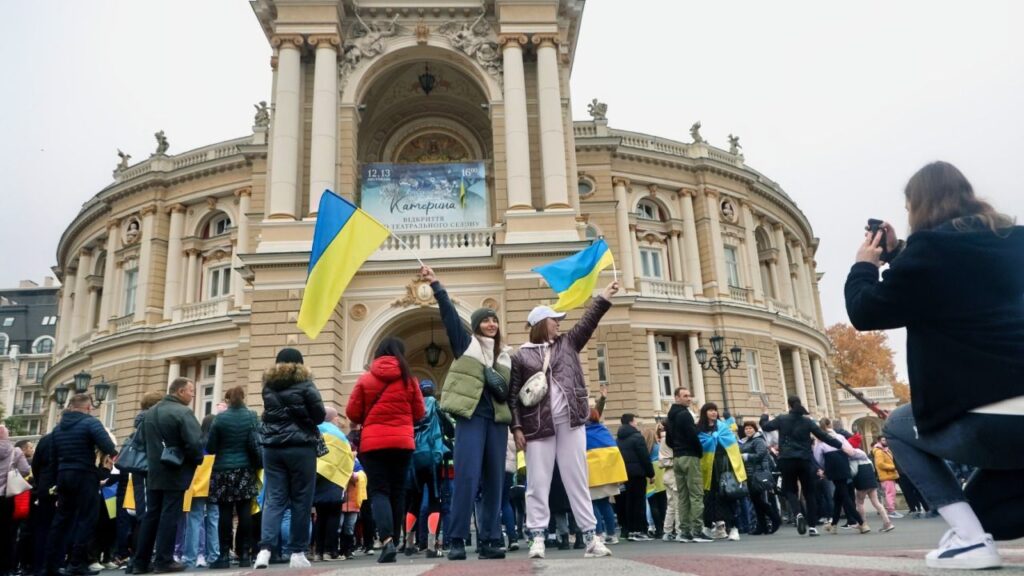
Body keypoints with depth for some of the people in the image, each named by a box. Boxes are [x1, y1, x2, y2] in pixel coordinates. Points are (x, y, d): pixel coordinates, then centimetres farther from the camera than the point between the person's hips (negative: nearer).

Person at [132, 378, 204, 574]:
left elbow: (144, 440, 20)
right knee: (170, 516, -2)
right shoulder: (183, 412, -15)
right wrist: (198, 460, -4)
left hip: (154, 472, 8)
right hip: (175, 473, -7)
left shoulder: (150, 412, 12)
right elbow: (194, 443, -21)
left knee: (151, 516, 12)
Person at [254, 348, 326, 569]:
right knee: (301, 500, 3)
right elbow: (319, 415, -2)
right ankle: (297, 553, 7)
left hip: (272, 447, 4)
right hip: (300, 447, -4)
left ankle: (265, 549, -11)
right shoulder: (304, 384, -3)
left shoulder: (268, 385, 10)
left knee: (273, 499, 3)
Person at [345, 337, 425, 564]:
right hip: (402, 442, 2)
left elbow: (352, 413, 3)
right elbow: (419, 413, 9)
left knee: (378, 491, -1)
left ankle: (387, 541, -19)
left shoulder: (365, 379, 1)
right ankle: (392, 541, 18)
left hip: (373, 443, -1)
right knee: (397, 492, 12)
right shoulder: (409, 379, 3)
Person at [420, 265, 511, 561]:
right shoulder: (466, 342, 8)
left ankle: (489, 540, 10)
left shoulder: (505, 355, 18)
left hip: (497, 420, 4)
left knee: (494, 481, 3)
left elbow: (511, 392, 19)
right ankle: (457, 540, -4)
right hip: (471, 417, -4)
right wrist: (435, 284, -13)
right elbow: (449, 314, -4)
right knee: (467, 477, -11)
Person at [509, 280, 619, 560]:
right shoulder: (520, 356, 4)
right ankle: (538, 537, 5)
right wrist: (517, 427, -7)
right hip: (538, 426, -3)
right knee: (538, 482, -1)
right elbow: (513, 395, 1)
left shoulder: (567, 343, 15)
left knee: (577, 479, 5)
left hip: (570, 422, 3)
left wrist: (604, 296, 3)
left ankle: (590, 536, 7)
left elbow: (588, 321, 9)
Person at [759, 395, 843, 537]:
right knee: (809, 492, 10)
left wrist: (765, 415, 25)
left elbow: (765, 426, 7)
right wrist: (840, 446, 8)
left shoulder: (781, 419, 0)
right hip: (805, 460, 1)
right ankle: (812, 526, 8)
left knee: (790, 489, 10)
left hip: (787, 460, -1)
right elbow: (823, 436, 1)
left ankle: (798, 514, -19)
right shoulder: (807, 421, 2)